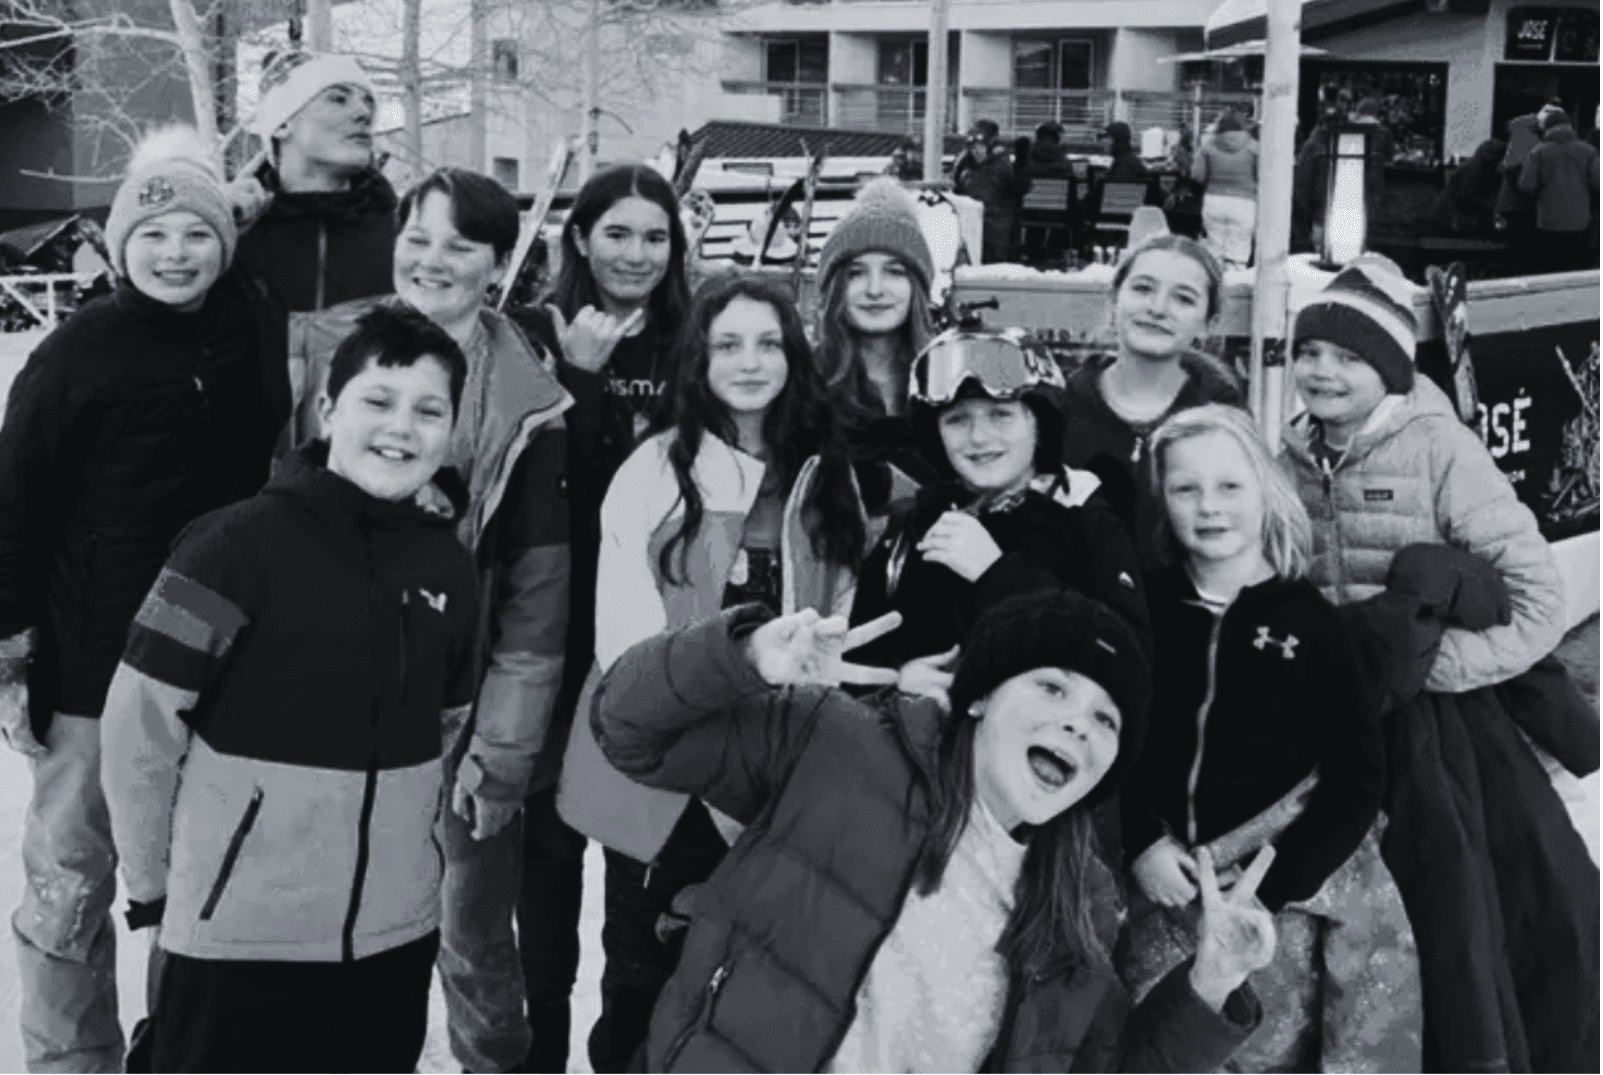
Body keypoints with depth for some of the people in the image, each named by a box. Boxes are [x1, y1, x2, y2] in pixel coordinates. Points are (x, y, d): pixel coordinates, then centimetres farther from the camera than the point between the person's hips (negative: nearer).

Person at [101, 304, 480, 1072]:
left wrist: (411, 845, 14)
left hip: (397, 930, 5)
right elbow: (140, 718, -9)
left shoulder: (448, 567, 3)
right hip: (240, 931, -5)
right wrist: (153, 883, -2)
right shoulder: (242, 543, -13)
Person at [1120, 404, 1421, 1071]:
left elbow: (1358, 777, -5)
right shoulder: (1144, 610, 3)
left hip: (1286, 892, -2)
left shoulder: (1311, 622, -3)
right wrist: (1141, 844, -10)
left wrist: (1270, 885, -14)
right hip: (1166, 888, 2)